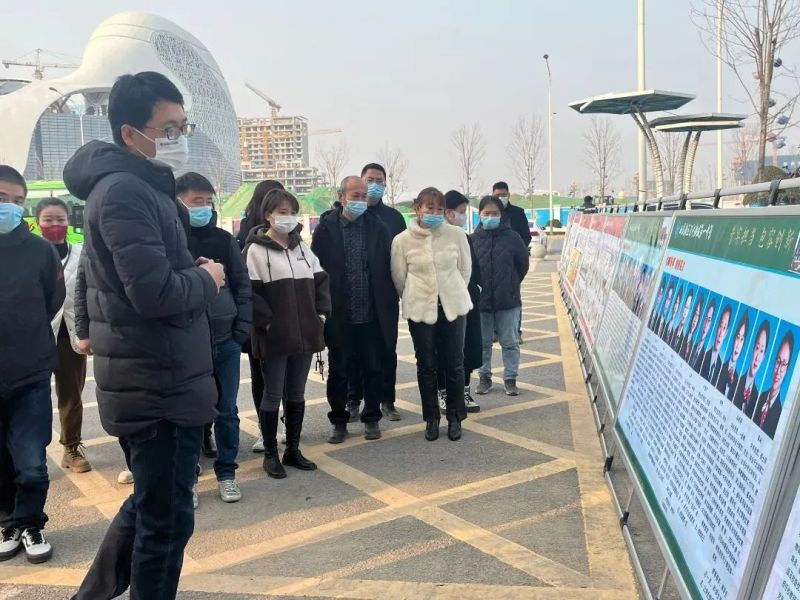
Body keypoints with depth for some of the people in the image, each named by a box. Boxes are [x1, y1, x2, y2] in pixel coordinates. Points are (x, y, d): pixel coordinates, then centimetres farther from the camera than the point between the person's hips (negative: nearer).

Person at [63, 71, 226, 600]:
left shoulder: (140, 187, 13)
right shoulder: (126, 192, -19)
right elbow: (156, 293, -28)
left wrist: (195, 273, -1)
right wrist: (207, 280, -10)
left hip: (155, 382, 10)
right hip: (161, 387, -10)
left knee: (149, 504, 24)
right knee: (167, 518, 4)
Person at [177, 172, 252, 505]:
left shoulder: (224, 240, 5)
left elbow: (242, 285, 7)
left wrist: (242, 329, 0)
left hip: (225, 340, 3)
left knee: (227, 410, 10)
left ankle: (226, 472, 24)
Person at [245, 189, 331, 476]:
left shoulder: (303, 248, 12)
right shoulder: (256, 250, -7)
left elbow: (321, 280, 16)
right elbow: (250, 292, -13)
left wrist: (322, 313, 5)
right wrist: (267, 322, -17)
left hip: (304, 333, 6)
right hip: (274, 336, -6)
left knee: (297, 395, 13)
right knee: (273, 396, 5)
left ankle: (293, 449, 26)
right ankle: (270, 454, 18)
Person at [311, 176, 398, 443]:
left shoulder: (378, 228, 2)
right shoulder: (325, 230, -3)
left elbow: (388, 271, 4)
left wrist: (390, 307, -1)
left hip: (372, 315, 1)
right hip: (338, 316, -1)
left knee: (373, 369, 11)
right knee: (338, 370, 10)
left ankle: (372, 418, 27)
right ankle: (339, 421, 25)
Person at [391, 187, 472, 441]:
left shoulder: (456, 234, -5)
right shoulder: (402, 240, -6)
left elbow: (465, 269, 7)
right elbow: (399, 278, 5)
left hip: (453, 308, 1)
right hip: (420, 310, 0)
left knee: (454, 364, 8)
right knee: (426, 365, 8)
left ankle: (455, 417, 23)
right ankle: (431, 418, 22)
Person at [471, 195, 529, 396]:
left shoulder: (512, 237, -4)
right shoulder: (473, 239, -4)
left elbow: (523, 265, 6)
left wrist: (511, 285, 10)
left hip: (508, 301, -1)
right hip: (480, 301, 1)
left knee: (510, 342, 7)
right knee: (483, 342, 12)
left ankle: (510, 379, 19)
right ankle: (484, 377, 25)